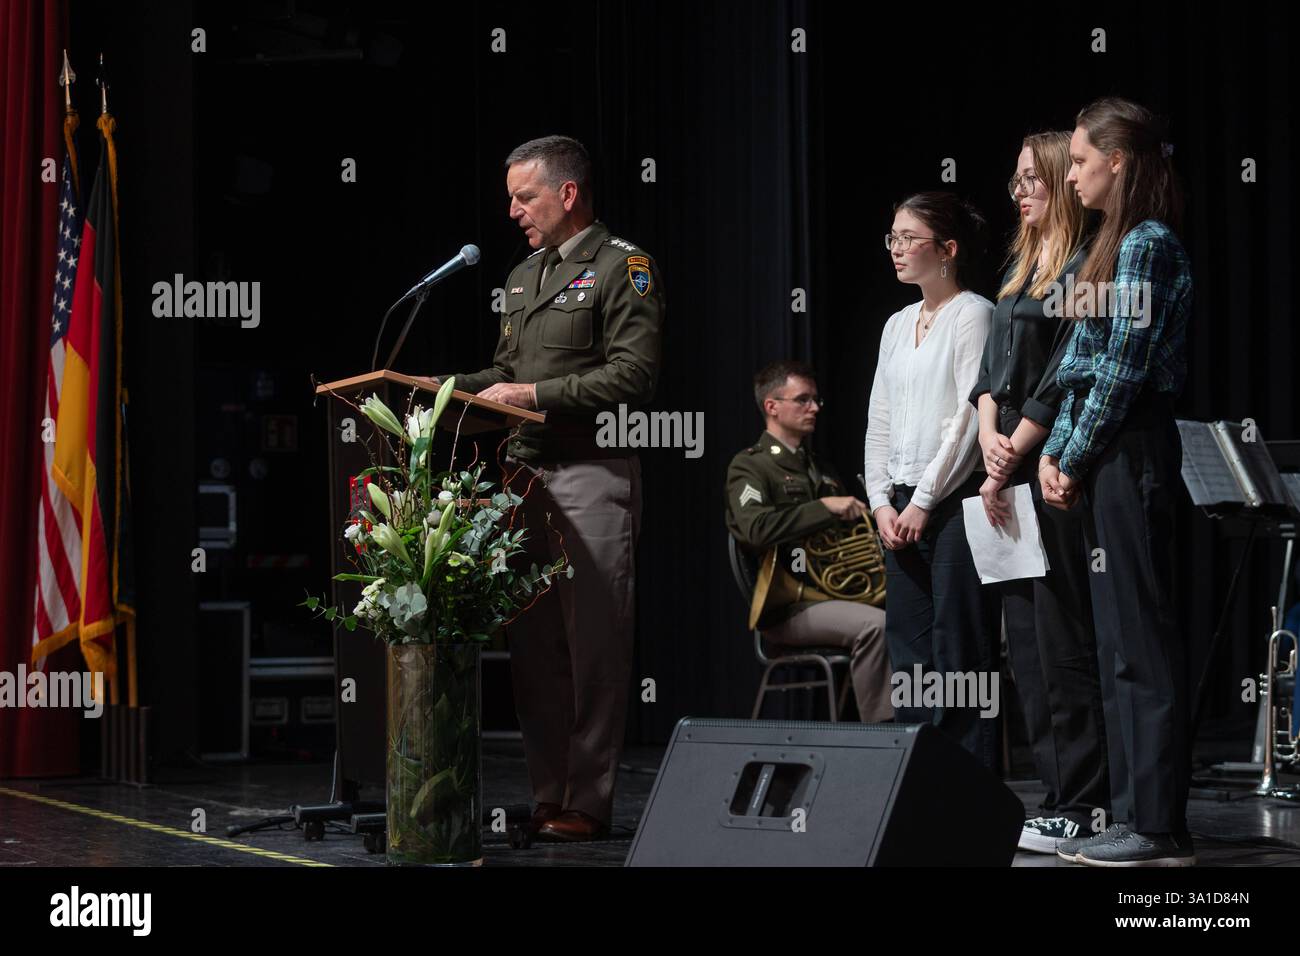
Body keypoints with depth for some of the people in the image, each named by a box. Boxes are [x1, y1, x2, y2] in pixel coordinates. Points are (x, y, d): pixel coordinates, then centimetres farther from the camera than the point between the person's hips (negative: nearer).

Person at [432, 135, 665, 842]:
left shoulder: (623, 267, -4)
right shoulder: (524, 276, 21)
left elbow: (633, 375, -14)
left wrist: (535, 396, -15)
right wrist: (450, 387, 10)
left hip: (592, 472, -8)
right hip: (526, 473, 8)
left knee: (594, 643, -5)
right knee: (532, 643, 7)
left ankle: (588, 802, -1)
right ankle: (547, 796, 13)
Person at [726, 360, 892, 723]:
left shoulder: (820, 469, 23)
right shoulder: (750, 467, -1)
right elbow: (756, 529, -20)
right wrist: (825, 507, -17)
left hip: (835, 594, 7)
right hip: (787, 607, -7)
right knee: (875, 624, -32)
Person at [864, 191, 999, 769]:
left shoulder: (973, 315, -6)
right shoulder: (897, 326, 17)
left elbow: (971, 416, -13)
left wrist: (924, 501, -15)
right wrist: (881, 501, 4)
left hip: (955, 500, -7)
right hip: (902, 506, 7)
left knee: (959, 651, -8)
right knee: (908, 649, 6)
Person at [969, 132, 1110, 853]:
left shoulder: (1084, 270, -8)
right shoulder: (1019, 271, 19)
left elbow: (1060, 381, -14)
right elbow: (990, 369, 15)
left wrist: (1010, 460, -12)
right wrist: (989, 438, -2)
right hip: (1009, 474, 9)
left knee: (1063, 638, -8)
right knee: (1026, 643, 8)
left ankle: (1082, 804, -5)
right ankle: (1057, 794, 12)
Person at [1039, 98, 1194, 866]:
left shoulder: (1147, 244, -12)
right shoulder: (1115, 245, 17)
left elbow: (1123, 371, -16)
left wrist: (1074, 461, -10)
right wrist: (1056, 453, 8)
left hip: (1132, 450, -10)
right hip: (1106, 455, 10)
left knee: (1142, 640, -8)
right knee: (1120, 640, 11)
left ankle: (1160, 828, -5)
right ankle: (1134, 814, 16)